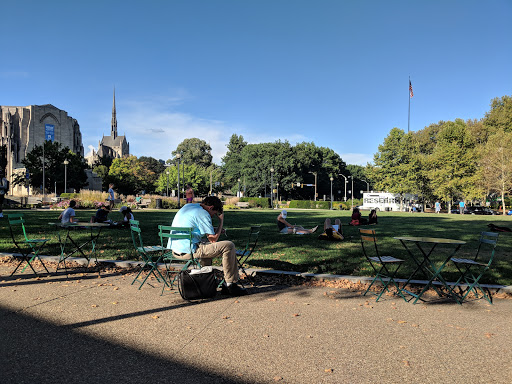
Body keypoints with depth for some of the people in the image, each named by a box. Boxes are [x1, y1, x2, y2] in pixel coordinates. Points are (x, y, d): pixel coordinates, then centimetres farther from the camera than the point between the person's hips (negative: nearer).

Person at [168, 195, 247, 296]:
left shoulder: (187, 207, 17)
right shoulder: (203, 214, -11)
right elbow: (213, 239, -8)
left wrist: (215, 230, 21)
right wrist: (221, 221, 3)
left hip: (175, 250, 10)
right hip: (188, 251, -10)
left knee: (207, 245, 36)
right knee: (229, 246, -8)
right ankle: (231, 285, -2)